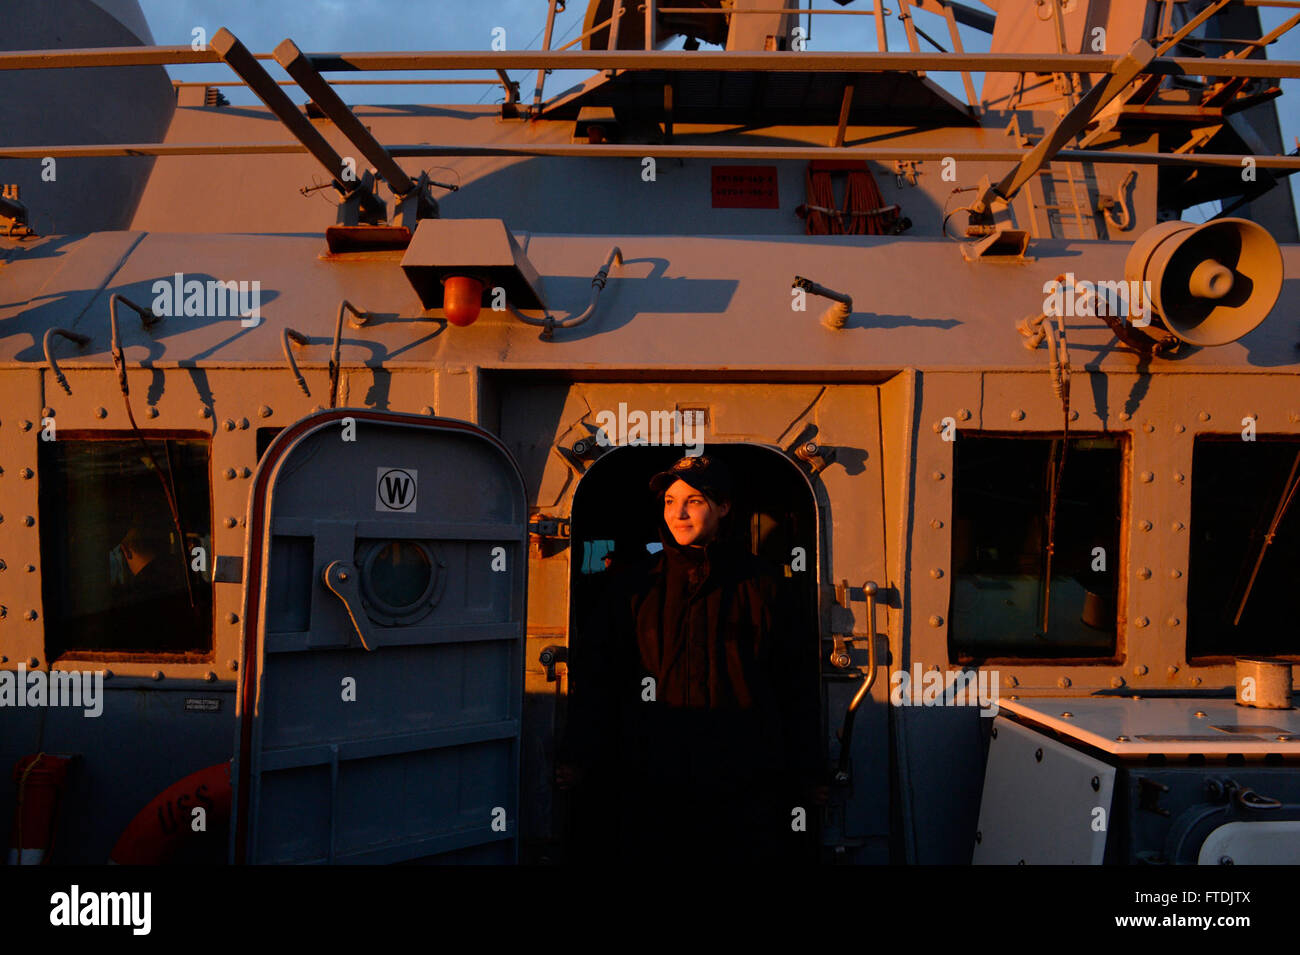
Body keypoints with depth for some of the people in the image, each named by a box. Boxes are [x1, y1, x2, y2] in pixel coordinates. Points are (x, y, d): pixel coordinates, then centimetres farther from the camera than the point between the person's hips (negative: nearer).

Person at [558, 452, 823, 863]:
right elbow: (594, 675, 8)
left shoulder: (763, 584, 5)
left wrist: (806, 775, 6)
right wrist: (578, 760, 0)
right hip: (651, 785, 1)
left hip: (745, 788, -1)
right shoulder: (637, 584, 8)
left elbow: (798, 686, 7)